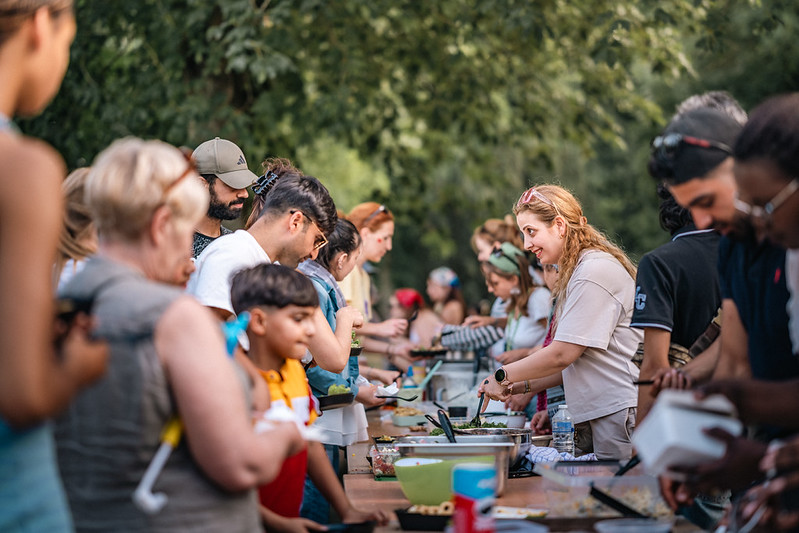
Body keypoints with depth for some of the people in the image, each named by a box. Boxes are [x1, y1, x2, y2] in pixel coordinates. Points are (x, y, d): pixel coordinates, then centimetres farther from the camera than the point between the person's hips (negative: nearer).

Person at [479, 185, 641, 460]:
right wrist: (522, 385, 11)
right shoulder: (576, 271, 18)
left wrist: (504, 376, -5)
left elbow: (562, 354, -16)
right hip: (594, 416, 10)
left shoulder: (596, 271, -14)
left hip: (620, 413, -10)